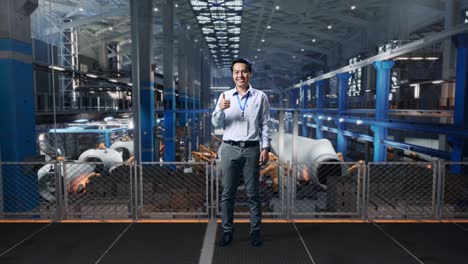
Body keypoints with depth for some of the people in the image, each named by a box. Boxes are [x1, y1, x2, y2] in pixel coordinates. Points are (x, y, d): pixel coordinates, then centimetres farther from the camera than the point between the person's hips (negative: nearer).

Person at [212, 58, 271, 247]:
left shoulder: (260, 97, 4)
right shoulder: (225, 96, 7)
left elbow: (265, 125, 3)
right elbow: (216, 124, 3)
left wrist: (265, 148, -5)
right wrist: (220, 109, -17)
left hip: (252, 149, -1)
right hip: (230, 149, 1)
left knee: (253, 193, 6)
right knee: (227, 193, 5)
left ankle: (255, 231, 17)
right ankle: (227, 231, 16)